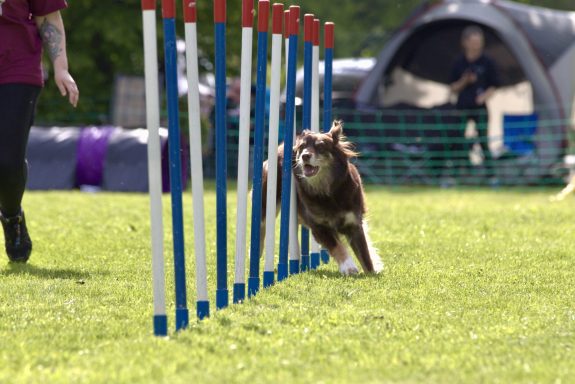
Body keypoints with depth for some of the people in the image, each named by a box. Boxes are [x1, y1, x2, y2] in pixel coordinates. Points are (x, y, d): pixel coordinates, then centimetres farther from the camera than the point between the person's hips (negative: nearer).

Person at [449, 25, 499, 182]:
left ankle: (490, 172, -3)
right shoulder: (459, 63, 3)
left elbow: (493, 86, 5)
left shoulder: (487, 63, 0)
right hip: (463, 108, 2)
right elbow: (453, 88, 7)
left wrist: (485, 96, -13)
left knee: (483, 140, -5)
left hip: (480, 107, -2)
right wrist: (464, 81, -11)